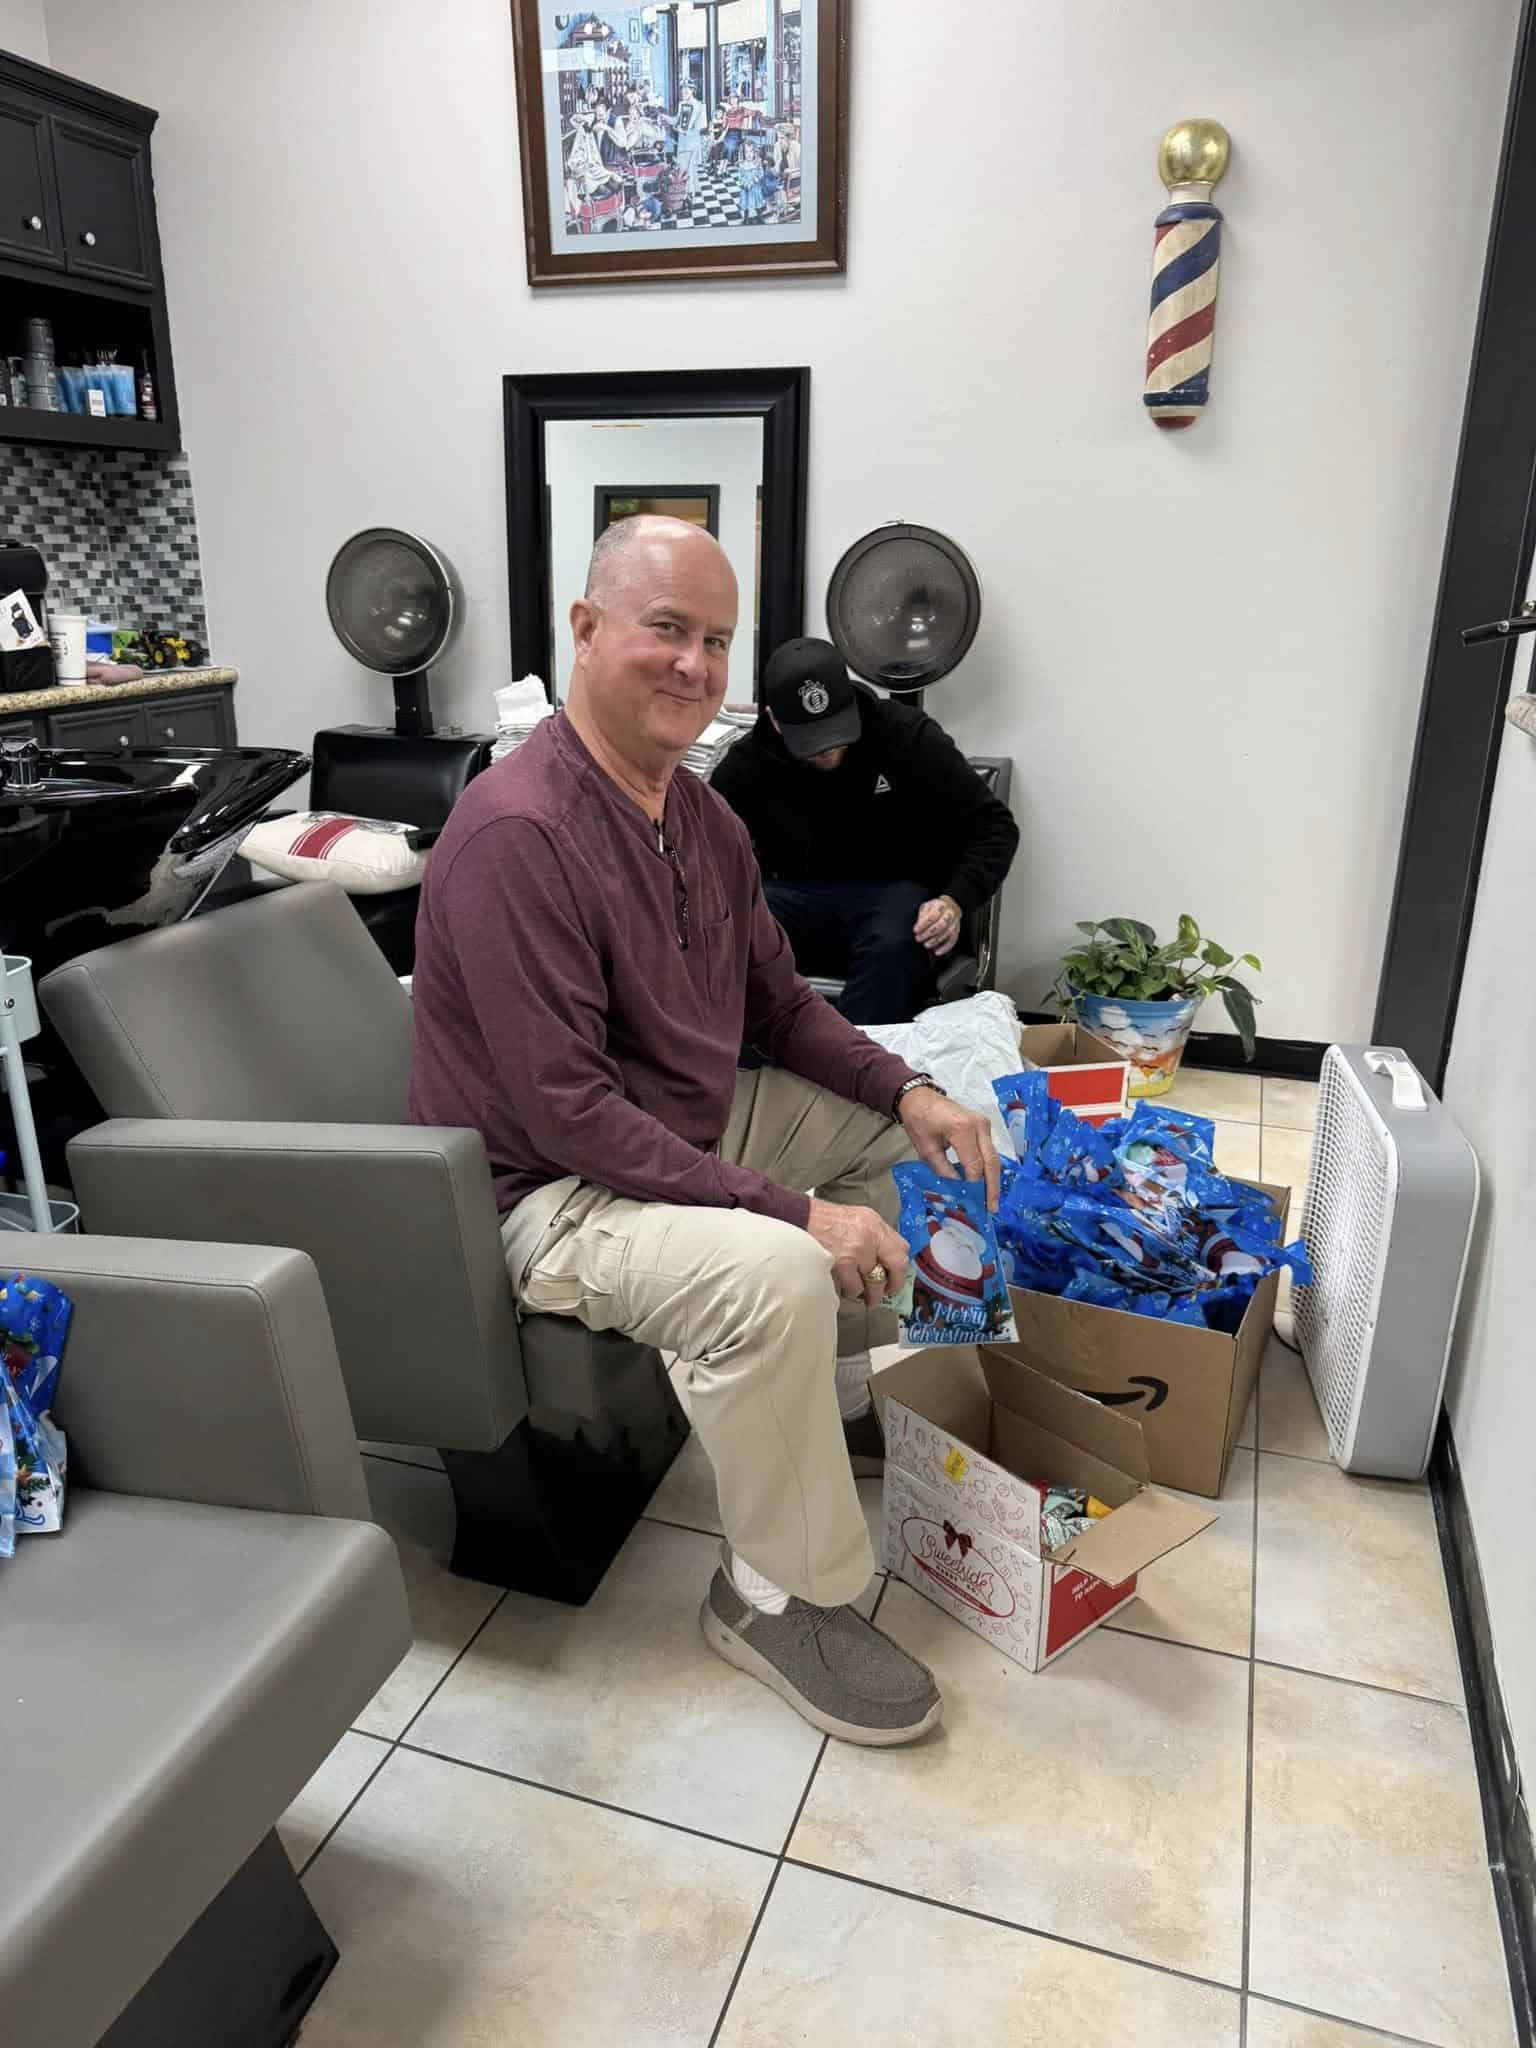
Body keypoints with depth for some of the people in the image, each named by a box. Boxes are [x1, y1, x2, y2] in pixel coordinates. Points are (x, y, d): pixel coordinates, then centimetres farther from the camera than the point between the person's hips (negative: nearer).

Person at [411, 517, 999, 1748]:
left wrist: (910, 1094, -5)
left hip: (690, 1126, 9)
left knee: (890, 1130, 14)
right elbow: (568, 1112, -29)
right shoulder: (517, 834, -26)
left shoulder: (700, 814, 3)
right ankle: (780, 1598, -6)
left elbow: (779, 1005, 11)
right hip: (547, 1189, -9)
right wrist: (791, 1208, -29)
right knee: (772, 1275, -32)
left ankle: (842, 1402, 28)